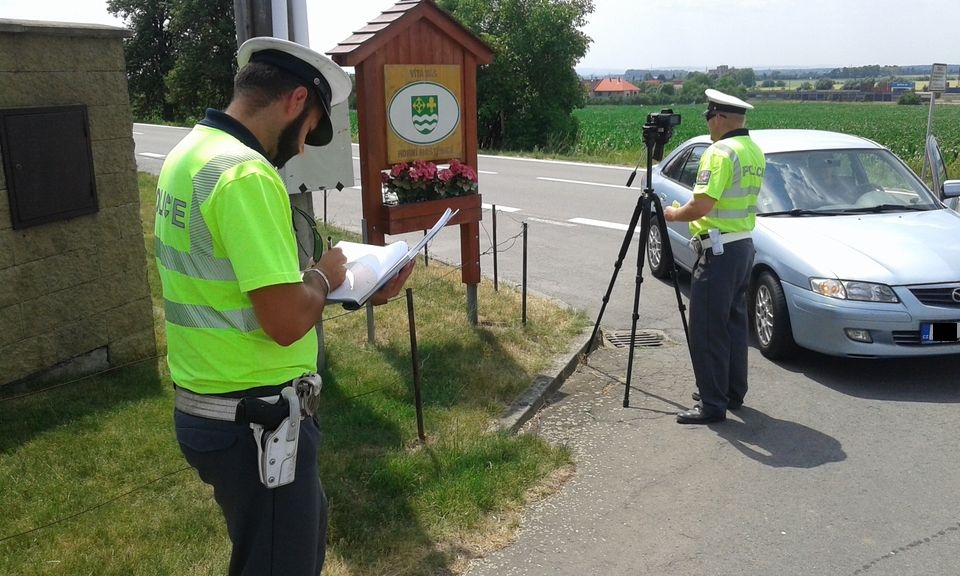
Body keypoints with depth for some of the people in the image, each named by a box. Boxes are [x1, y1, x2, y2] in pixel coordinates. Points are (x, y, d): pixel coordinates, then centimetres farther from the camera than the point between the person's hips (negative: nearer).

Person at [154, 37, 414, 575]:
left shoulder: (192, 152, 8)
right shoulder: (245, 172, -24)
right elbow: (288, 321, -27)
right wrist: (324, 276, -6)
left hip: (207, 404, 9)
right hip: (255, 420, -9)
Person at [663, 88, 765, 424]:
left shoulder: (720, 151, -17)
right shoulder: (755, 151, 13)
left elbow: (702, 204, -24)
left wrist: (674, 215, -6)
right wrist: (688, 212, 17)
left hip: (719, 251, -10)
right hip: (744, 245, 10)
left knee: (706, 329, -5)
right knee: (733, 323, 18)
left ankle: (712, 405, -1)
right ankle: (733, 392, 28)